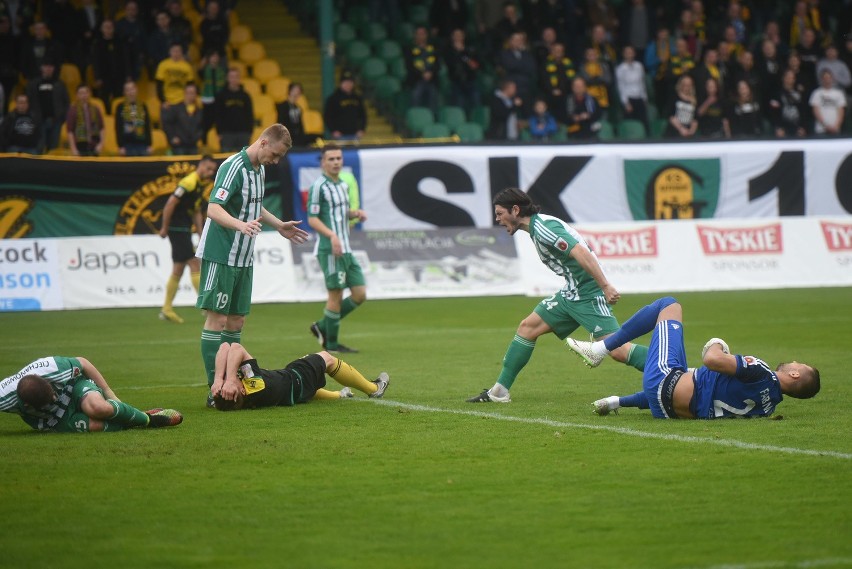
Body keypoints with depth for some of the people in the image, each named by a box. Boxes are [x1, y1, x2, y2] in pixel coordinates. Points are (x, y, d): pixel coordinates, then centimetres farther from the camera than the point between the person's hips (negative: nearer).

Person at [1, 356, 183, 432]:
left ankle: (144, 416, -8)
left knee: (98, 407, -38)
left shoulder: (53, 367, -33)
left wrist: (109, 393, -3)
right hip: (54, 422, 0)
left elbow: (82, 363, -11)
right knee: (94, 424, -32)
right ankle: (148, 421, -7)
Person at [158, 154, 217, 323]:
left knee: (178, 270, 10)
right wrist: (164, 228, -17)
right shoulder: (189, 183, -16)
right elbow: (170, 204, -20)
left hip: (184, 231, 10)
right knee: (195, 265, -9)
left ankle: (166, 310, 14)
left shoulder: (199, 186, 15)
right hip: (177, 229, -10)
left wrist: (201, 234, 14)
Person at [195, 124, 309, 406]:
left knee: (236, 321, 10)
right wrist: (241, 225, -43)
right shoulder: (234, 167, -17)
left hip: (243, 259, 9)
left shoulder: (259, 169, 11)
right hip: (219, 256, -9)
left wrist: (279, 225, 32)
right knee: (217, 319, -7)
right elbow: (214, 209, -28)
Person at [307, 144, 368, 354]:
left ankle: (322, 327, 17)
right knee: (336, 295, -5)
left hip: (346, 249, 8)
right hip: (329, 249, -8)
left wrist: (356, 213, 7)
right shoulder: (318, 186, -8)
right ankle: (331, 344, 6)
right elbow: (312, 218, -12)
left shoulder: (343, 185, 16)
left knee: (360, 295, 5)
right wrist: (332, 236, -24)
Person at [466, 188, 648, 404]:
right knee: (528, 327, 10)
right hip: (570, 294, 10)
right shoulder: (536, 228, 15)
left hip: (589, 295, -10)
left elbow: (581, 252, -26)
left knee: (617, 350, -18)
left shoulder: (543, 227, -16)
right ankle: (499, 392, 15)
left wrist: (605, 285, -31)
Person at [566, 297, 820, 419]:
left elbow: (712, 360, -28)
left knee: (669, 305, 5)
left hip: (666, 379, -8)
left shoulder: (762, 375, -23)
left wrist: (715, 346, -7)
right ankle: (618, 402, 35)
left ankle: (599, 349, 9)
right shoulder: (769, 405, -1)